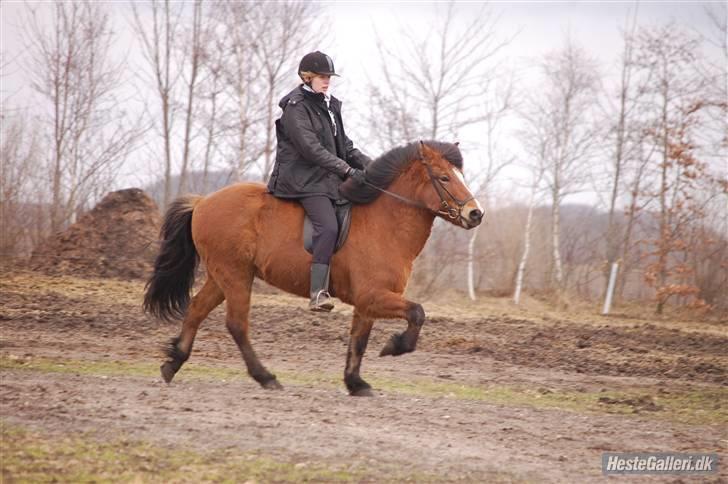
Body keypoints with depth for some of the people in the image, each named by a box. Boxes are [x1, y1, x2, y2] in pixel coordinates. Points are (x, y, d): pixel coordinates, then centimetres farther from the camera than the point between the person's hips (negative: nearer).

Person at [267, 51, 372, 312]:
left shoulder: (328, 105, 18)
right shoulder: (296, 107, -10)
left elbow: (343, 143, 22)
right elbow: (311, 148, -19)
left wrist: (366, 163, 5)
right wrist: (347, 170, -23)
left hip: (326, 178, 10)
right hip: (303, 180, -10)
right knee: (328, 227, -27)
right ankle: (318, 293, -34)